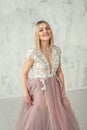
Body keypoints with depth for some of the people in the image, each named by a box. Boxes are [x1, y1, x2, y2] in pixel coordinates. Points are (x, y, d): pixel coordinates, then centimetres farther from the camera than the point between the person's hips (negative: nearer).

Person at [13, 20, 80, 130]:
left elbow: (59, 71, 8)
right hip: (39, 90, -4)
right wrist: (26, 93, -14)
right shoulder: (32, 52, -16)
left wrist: (63, 90, 5)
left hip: (55, 89, 5)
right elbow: (24, 73, -8)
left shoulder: (57, 50, -1)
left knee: (60, 119, 12)